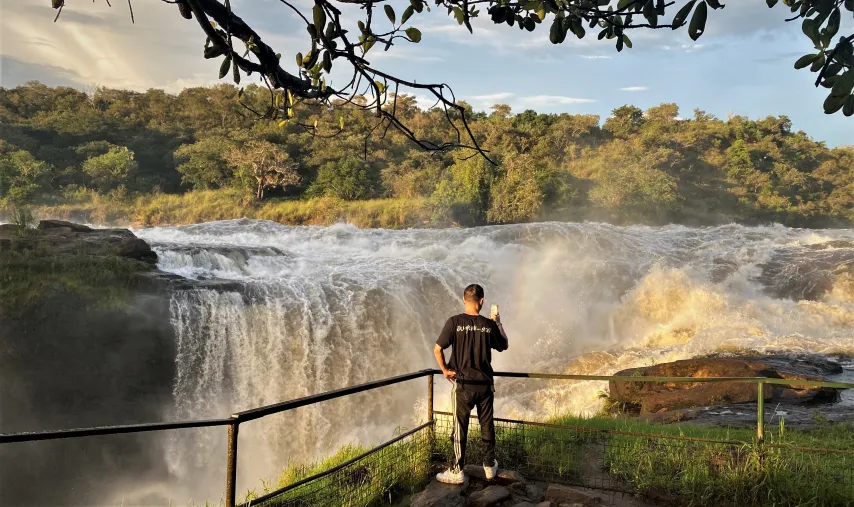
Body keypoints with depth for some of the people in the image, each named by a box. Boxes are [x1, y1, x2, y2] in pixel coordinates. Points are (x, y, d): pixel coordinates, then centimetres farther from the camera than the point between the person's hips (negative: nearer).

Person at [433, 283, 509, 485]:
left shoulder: (455, 322, -11)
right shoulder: (489, 325, -4)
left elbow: (437, 349, -12)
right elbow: (503, 346, 13)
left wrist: (444, 369, 2)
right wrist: (498, 323, 24)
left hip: (463, 384, -2)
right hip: (485, 384, 2)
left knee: (460, 428, 7)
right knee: (487, 427, 16)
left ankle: (457, 471, 14)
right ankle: (490, 466, 29)